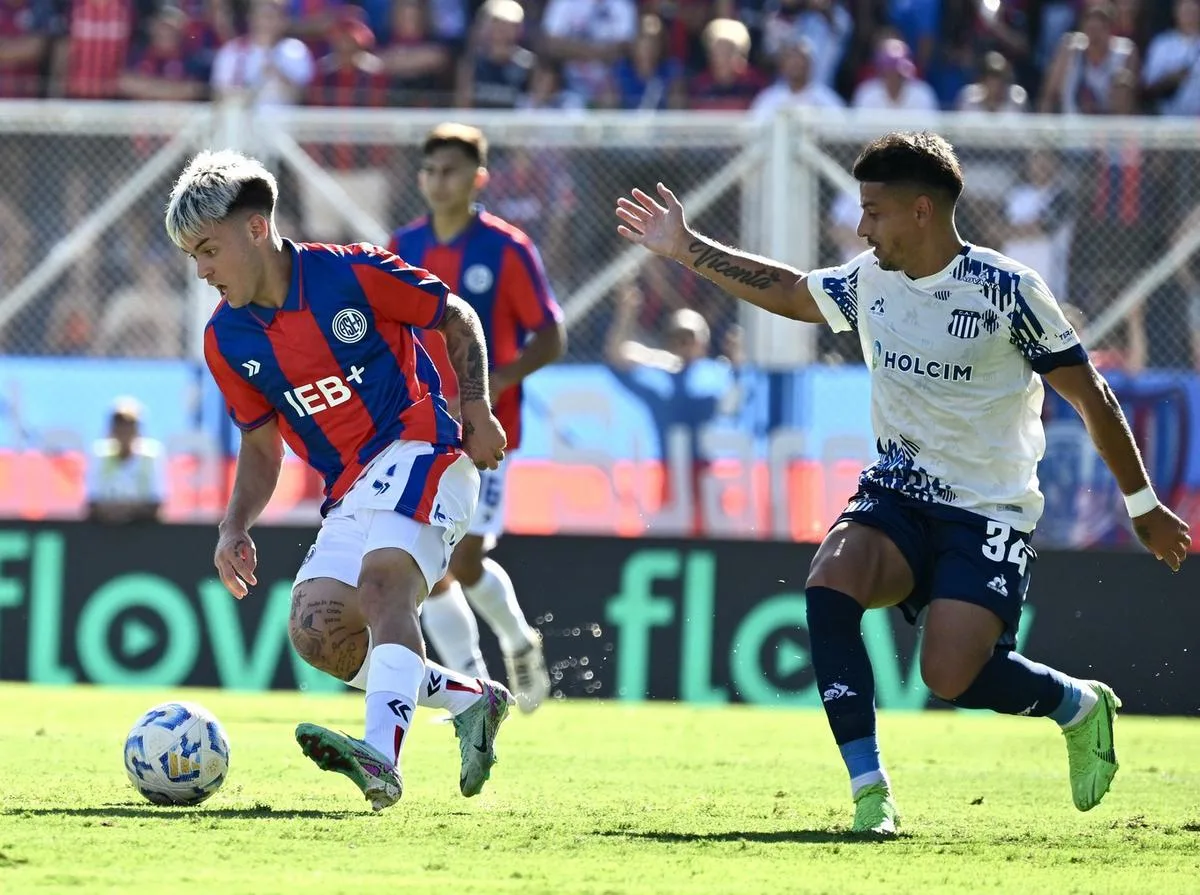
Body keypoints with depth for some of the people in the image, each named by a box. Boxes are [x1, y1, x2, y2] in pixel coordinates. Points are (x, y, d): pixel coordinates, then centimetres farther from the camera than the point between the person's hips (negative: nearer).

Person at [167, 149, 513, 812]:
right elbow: (260, 442, 15)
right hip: (349, 492, 6)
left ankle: (380, 755, -49)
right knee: (315, 630, -12)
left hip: (417, 448, -6)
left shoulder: (353, 272, -9)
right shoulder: (226, 340, 5)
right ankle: (471, 700, 6)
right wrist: (235, 527, 1)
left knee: (382, 581, -31)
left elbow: (456, 317, 4)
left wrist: (476, 406, -7)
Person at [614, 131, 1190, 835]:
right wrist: (687, 248, 20)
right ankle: (870, 792, -21)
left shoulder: (1008, 291, -13)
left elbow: (1091, 396, -6)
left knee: (951, 674, -21)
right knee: (829, 584, -26)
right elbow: (788, 291, 23)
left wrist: (1143, 505, -2)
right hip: (896, 496, 5)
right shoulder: (870, 281, 3)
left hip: (990, 513, -5)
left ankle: (1079, 706, 12)